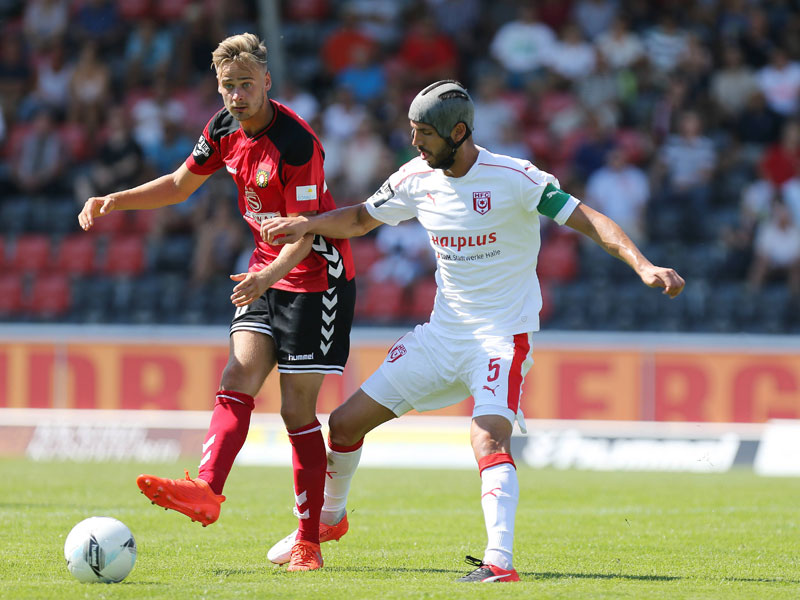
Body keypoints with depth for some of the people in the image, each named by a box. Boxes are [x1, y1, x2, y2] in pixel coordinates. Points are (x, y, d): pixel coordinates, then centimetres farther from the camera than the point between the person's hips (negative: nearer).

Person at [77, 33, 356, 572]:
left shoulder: (297, 142, -22)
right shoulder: (224, 130, 1)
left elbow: (304, 232, -23)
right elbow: (180, 185, 17)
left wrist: (268, 277, -40)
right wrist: (114, 202, 5)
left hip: (317, 274, -7)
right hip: (267, 272, 7)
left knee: (297, 409, -6)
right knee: (236, 382, -12)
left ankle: (310, 542, 1)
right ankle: (206, 490, -30)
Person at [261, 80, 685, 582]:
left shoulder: (514, 179, -17)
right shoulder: (417, 179, 1)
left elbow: (588, 220, -19)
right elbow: (359, 220, 17)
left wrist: (643, 266, -34)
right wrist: (307, 224, -2)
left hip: (504, 336, -6)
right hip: (442, 334, 6)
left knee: (489, 438, -31)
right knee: (345, 423, 8)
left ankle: (500, 561, -39)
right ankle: (330, 514, 34)